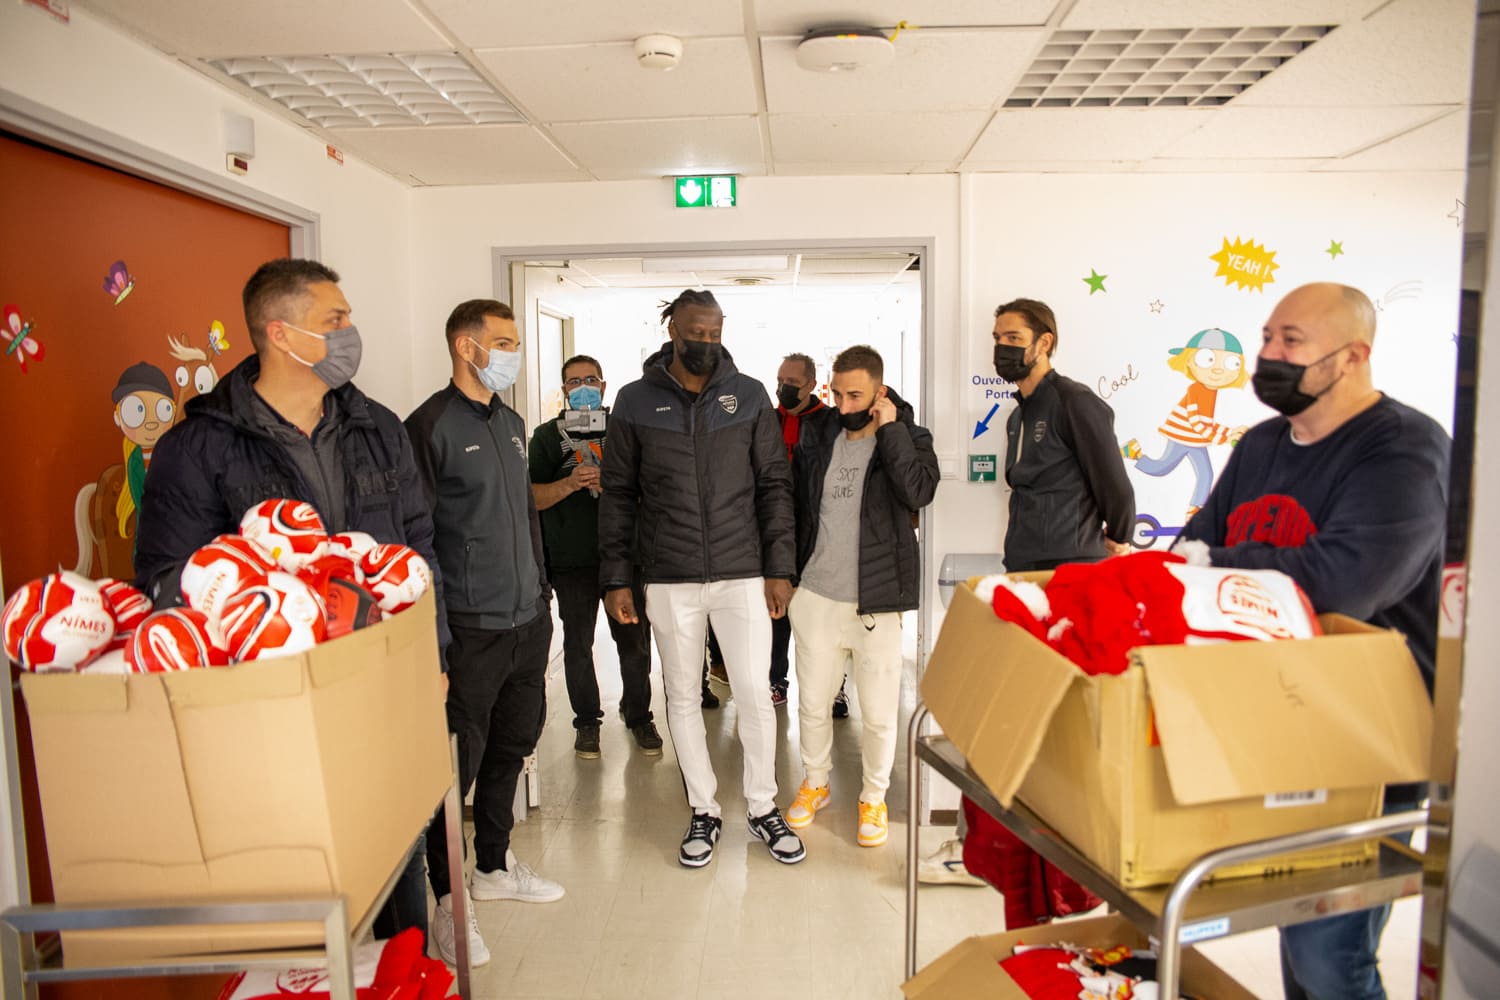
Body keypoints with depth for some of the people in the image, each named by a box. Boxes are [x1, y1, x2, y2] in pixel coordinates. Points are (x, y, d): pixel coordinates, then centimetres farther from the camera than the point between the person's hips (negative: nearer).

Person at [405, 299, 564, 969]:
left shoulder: (511, 424, 14)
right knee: (458, 762, 2)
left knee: (513, 744, 18)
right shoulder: (430, 426, -11)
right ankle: (445, 900, 19)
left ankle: (494, 866, 37)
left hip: (528, 619, 8)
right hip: (470, 630, -8)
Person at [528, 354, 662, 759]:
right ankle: (586, 721, 23)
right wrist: (570, 483, -20)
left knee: (634, 641, 3)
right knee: (578, 643, 7)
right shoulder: (547, 436, 7)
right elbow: (532, 496, -1)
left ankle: (639, 715, 21)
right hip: (571, 560, 0)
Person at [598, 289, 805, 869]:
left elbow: (774, 485, 3)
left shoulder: (749, 396, 2)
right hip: (670, 581, 1)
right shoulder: (635, 402, 1)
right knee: (682, 698, 10)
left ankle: (763, 808, 23)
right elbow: (618, 495, 3)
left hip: (743, 574, 0)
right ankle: (704, 811, 27)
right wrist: (616, 578, -1)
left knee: (755, 694, 3)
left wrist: (780, 567, -3)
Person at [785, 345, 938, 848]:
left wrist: (889, 429, -17)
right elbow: (795, 504, 12)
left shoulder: (910, 438, -3)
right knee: (813, 703, 14)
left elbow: (919, 491, -23)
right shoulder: (816, 435, 6)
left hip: (877, 600, -2)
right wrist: (786, 573, 10)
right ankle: (815, 783, 37)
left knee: (879, 712, 7)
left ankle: (874, 798, 30)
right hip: (816, 595, 3)